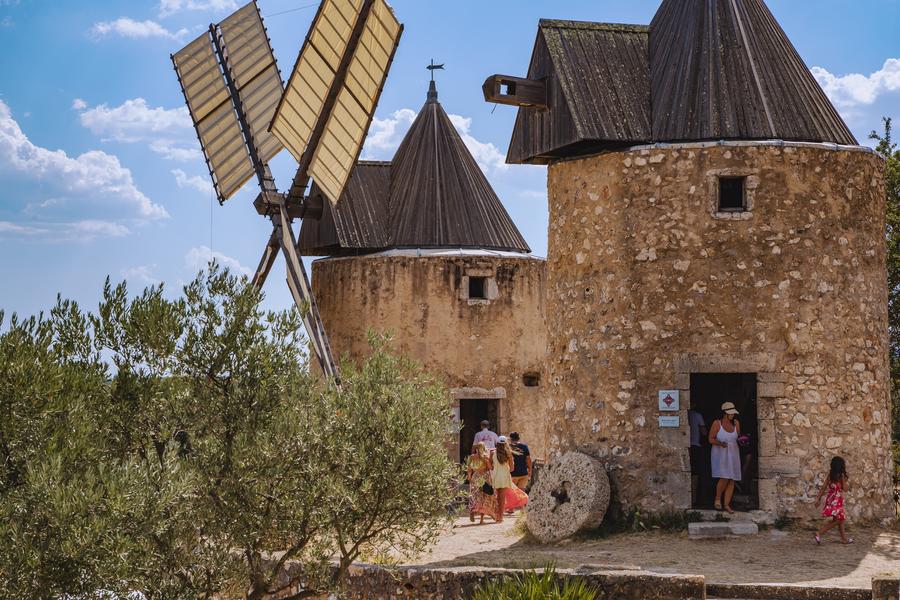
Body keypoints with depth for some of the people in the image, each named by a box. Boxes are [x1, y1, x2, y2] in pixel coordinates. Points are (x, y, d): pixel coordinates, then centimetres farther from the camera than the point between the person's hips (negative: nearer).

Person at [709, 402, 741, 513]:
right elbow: (711, 439, -6)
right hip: (720, 454, -5)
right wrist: (720, 443, -23)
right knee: (724, 478, -18)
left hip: (733, 453, 5)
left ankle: (726, 504, 8)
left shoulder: (736, 423, 5)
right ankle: (717, 499, 6)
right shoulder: (717, 423, -7)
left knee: (731, 481, 0)